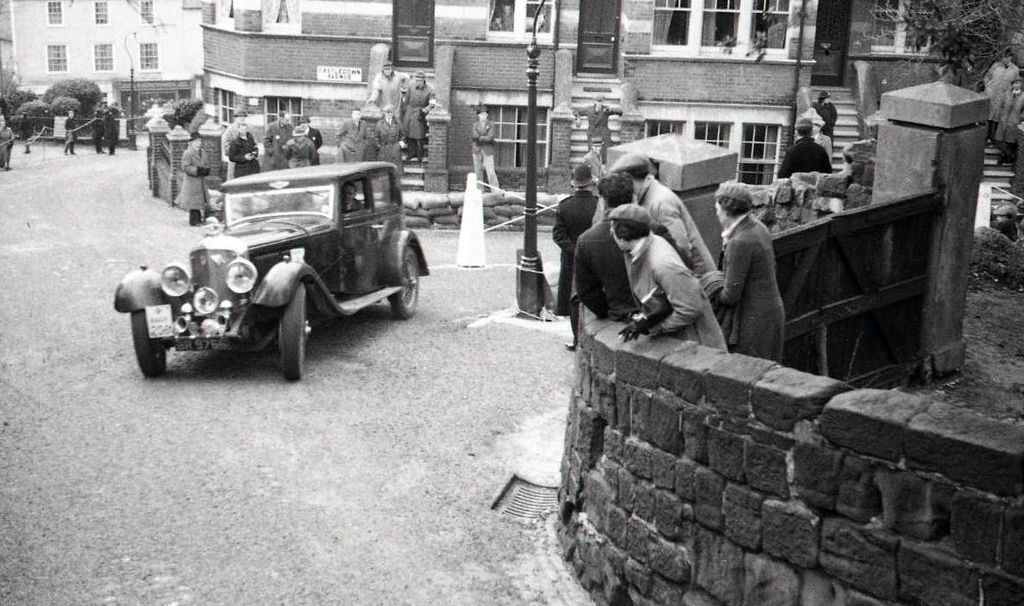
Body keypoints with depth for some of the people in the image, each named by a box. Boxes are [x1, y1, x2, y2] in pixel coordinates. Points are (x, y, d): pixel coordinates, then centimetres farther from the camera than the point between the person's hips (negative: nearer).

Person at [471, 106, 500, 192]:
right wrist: (485, 138, -16)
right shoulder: (475, 125, 7)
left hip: (488, 150, -3)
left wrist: (479, 137, -11)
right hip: (477, 150, 3)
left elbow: (490, 137, -14)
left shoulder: (491, 125, -2)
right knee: (478, 171, 5)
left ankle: (496, 191, -8)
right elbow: (475, 136, -8)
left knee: (491, 171, -10)